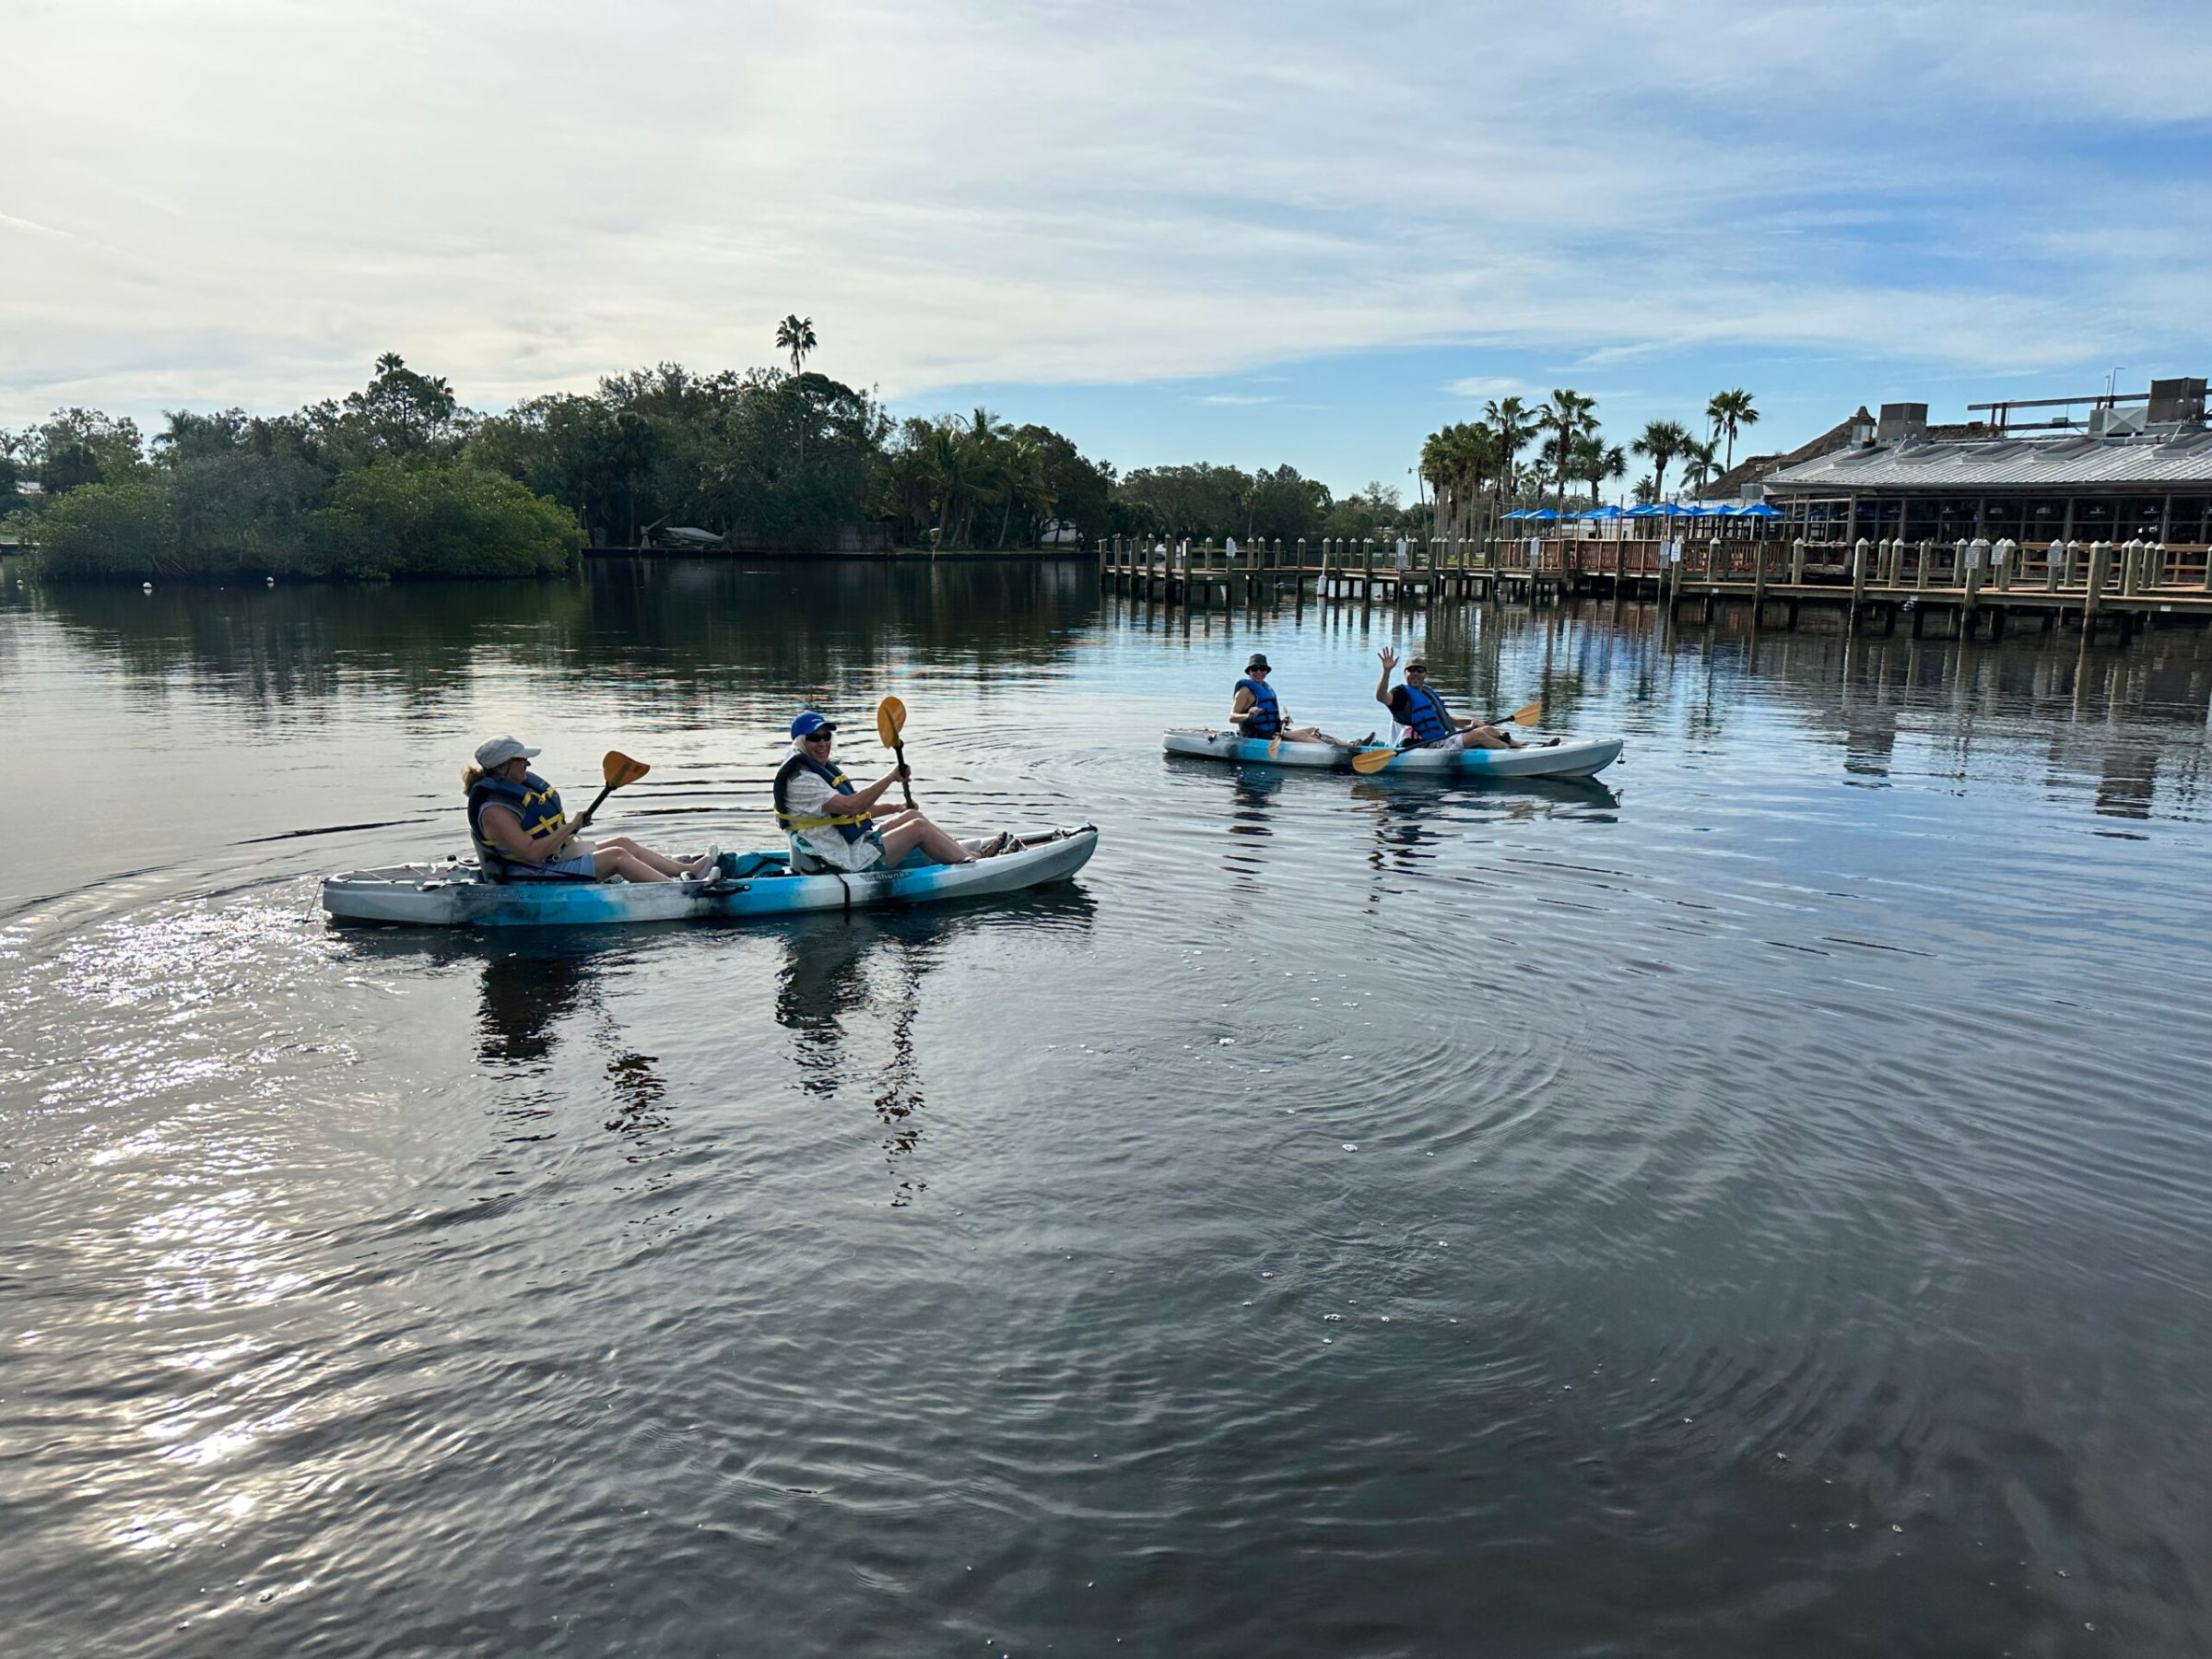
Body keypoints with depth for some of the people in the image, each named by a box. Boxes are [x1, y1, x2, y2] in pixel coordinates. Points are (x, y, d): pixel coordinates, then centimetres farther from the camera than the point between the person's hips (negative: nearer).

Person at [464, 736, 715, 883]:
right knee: (617, 856, -16)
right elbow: (531, 852, -29)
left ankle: (689, 869, 3)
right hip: (535, 879, -10)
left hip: (557, 855, 10)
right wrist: (570, 828, -24)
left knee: (623, 843, 4)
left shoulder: (519, 787, 10)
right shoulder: (494, 811, -21)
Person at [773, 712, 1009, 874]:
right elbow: (851, 806, -30)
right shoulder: (801, 780, -19)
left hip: (852, 844, 10)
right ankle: (975, 861, 3)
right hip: (847, 864, -10)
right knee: (918, 828, -9)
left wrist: (896, 809, 15)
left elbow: (859, 811, 22)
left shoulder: (825, 767, 15)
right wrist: (890, 777, -26)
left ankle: (963, 852, 10)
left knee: (911, 815, 7)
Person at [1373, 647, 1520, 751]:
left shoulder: (1429, 693, 24)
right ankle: (1515, 752, -22)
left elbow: (1448, 720, 30)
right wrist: (1386, 671, -39)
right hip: (1433, 746, -9)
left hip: (1448, 741, 9)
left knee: (1489, 730, -2)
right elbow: (1381, 697, -26)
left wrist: (1470, 721, 11)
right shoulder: (1403, 693, -4)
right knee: (1479, 734, -21)